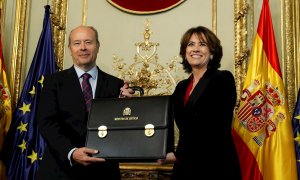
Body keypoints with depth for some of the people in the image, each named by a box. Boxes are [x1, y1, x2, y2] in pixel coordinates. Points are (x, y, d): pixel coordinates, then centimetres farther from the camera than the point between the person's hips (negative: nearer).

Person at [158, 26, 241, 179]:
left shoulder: (223, 79, -6)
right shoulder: (181, 87, 12)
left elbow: (218, 130, -15)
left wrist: (178, 155, -14)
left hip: (216, 166, -5)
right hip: (184, 167, 5)